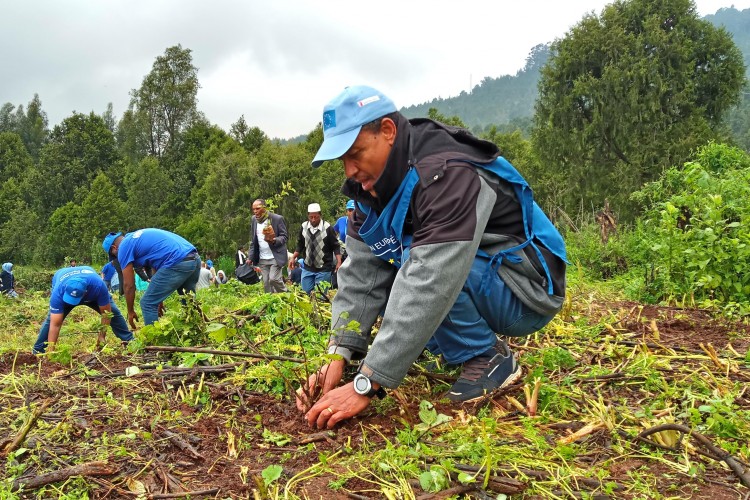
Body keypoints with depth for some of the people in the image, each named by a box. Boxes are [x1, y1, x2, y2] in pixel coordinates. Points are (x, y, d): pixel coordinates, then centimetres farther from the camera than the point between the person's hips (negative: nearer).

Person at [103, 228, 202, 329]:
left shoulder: (124, 247, 7)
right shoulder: (137, 237, 32)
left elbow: (128, 285, 7)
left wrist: (130, 312, 19)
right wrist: (159, 300, 34)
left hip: (177, 263, -9)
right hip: (194, 259, 9)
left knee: (147, 304, 6)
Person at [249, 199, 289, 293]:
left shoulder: (277, 219, -8)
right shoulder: (254, 219, 8)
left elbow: (284, 237, -7)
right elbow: (253, 240, 12)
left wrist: (274, 240, -27)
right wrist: (251, 258, 6)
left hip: (275, 257, -5)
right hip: (262, 259, 5)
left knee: (273, 279, -15)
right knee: (266, 283, 4)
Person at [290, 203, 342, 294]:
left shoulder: (327, 228, -12)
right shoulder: (304, 226, 1)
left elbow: (336, 246, -6)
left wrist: (339, 262, -15)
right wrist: (293, 258, 6)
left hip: (323, 269, -4)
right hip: (307, 268, 4)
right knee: (305, 293, 9)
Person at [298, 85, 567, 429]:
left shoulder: (446, 174, -30)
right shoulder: (374, 182, -3)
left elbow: (429, 288, -38)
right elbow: (360, 273, -9)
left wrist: (366, 386, -37)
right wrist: (339, 356, -20)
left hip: (524, 295, -8)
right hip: (471, 288, 8)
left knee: (416, 265, -31)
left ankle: (490, 357, -9)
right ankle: (467, 348, 8)